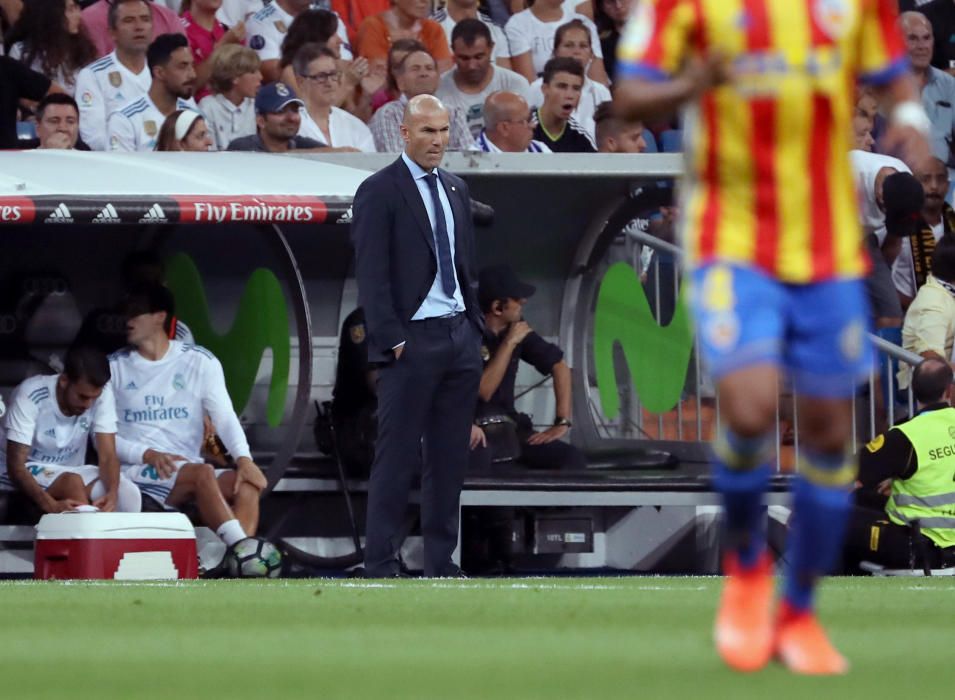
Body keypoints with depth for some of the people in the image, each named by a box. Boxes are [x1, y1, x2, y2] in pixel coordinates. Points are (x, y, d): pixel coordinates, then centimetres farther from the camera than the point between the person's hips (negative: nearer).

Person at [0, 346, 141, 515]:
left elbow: (108, 456, -16)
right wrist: (51, 505, -45)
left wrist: (112, 494, -39)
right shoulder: (31, 396, -25)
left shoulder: (102, 395, -13)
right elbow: (16, 464, -27)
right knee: (72, 482, -35)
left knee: (129, 494, -23)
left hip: (71, 472, 4)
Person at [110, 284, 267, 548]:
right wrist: (147, 454, -14)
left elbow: (225, 417, -2)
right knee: (202, 474, -32)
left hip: (189, 472, 3)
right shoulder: (114, 367, 7)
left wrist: (244, 459, -21)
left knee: (247, 482, -26)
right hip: (138, 472, -2)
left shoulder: (199, 361, 8)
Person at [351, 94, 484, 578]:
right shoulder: (379, 192, -6)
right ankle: (380, 565, -3)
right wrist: (392, 341, -16)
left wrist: (475, 328, 12)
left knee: (449, 457, 7)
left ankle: (440, 563, 11)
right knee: (397, 457, -5)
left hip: (460, 336, 7)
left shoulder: (456, 189, 15)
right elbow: (371, 277, -11)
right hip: (411, 339, -7)